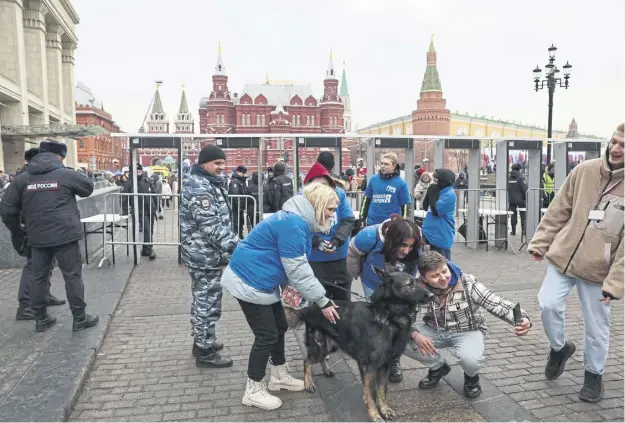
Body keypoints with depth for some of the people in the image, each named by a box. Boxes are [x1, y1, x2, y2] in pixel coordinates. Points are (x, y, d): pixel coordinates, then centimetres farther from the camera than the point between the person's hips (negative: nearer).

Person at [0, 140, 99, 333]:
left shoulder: (22, 178, 6)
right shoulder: (67, 174, -4)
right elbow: (89, 188, 13)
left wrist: (17, 232, 16)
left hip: (37, 237, 4)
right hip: (65, 235, -4)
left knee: (39, 276, 14)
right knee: (72, 275, 4)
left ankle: (41, 318, 23)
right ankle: (79, 318, 9)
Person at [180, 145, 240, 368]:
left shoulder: (205, 183, 15)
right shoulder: (200, 187, -20)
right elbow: (212, 227, -28)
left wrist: (234, 245, 24)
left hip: (204, 254, 11)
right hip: (206, 256, -11)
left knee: (202, 300, 21)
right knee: (208, 303, -1)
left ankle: (202, 342, 35)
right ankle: (205, 352, 12)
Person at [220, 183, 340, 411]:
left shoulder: (300, 221, 7)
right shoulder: (293, 223, -26)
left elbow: (298, 266, 11)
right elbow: (297, 270, -25)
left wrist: (321, 295, 6)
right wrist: (322, 301, -17)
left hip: (260, 280, 10)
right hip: (248, 281, -10)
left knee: (280, 326, 17)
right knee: (267, 334, -2)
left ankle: (279, 376, 34)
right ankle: (253, 391, 14)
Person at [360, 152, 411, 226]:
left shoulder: (401, 183, -7)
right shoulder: (373, 179, 3)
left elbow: (405, 206, -5)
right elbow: (366, 200, 11)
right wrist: (362, 218, 9)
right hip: (372, 223, 3)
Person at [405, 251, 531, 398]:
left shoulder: (468, 284, -23)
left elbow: (496, 303, -26)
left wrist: (522, 319, -45)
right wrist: (415, 335, -32)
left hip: (467, 331, -3)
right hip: (435, 330, 3)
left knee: (470, 359, -36)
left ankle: (472, 376, 7)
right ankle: (438, 367, 10)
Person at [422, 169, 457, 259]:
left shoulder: (449, 195, -18)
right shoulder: (440, 191, 10)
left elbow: (436, 210, -22)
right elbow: (425, 207, 11)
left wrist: (432, 194, -15)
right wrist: (429, 193, -1)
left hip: (442, 236, -9)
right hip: (434, 233, 9)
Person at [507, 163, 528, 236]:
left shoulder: (509, 178, 2)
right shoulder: (521, 177, -12)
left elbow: (507, 189, 7)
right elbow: (525, 189, -15)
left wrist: (508, 198, 14)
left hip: (511, 200, 4)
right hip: (520, 200, -4)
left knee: (513, 215, 11)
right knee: (523, 216, 5)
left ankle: (513, 231, 13)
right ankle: (524, 231, -1)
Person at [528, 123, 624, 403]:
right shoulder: (584, 170, -3)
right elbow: (559, 210, 3)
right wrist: (540, 243, 2)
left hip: (598, 268, -1)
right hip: (563, 257, 2)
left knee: (596, 326, 9)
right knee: (548, 305, -7)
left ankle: (593, 374, 32)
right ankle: (559, 348, 22)